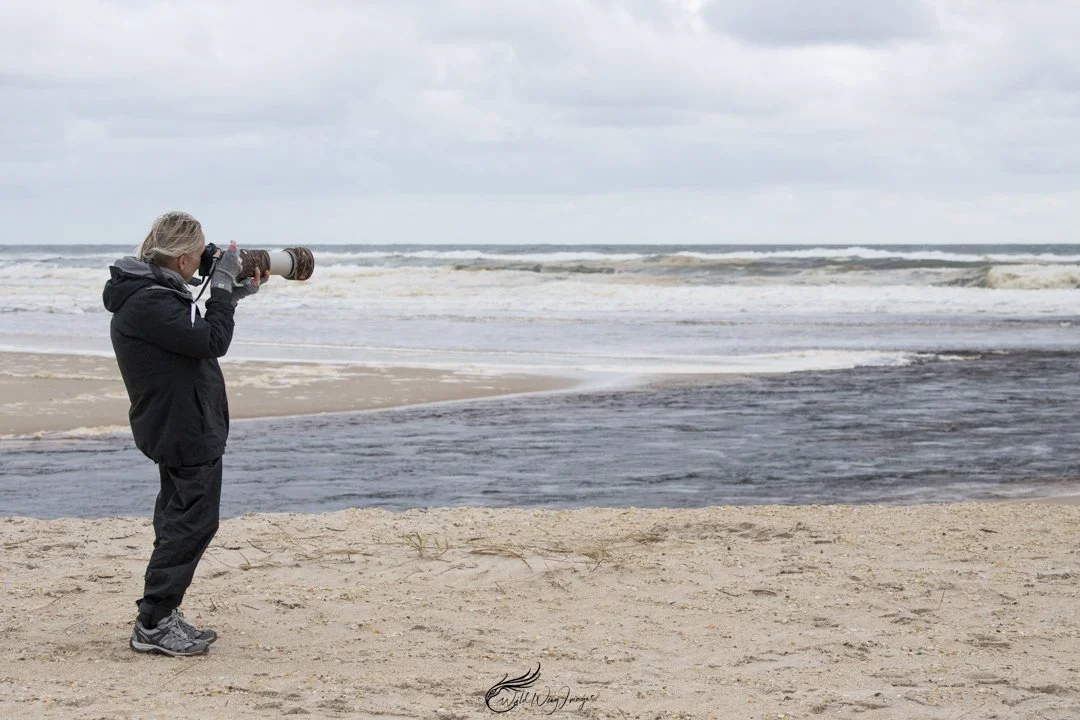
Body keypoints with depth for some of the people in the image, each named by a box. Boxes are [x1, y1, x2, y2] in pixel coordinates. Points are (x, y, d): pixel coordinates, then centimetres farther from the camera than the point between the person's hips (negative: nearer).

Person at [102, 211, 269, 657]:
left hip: (178, 429, 11)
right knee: (191, 522, -6)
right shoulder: (150, 303, -23)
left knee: (179, 521, 17)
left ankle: (162, 616, 25)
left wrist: (235, 292, 11)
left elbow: (196, 333, 21)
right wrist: (223, 286, -16)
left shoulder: (153, 292, 10)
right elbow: (212, 342, -26)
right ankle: (153, 624, -3)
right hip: (186, 431, -11)